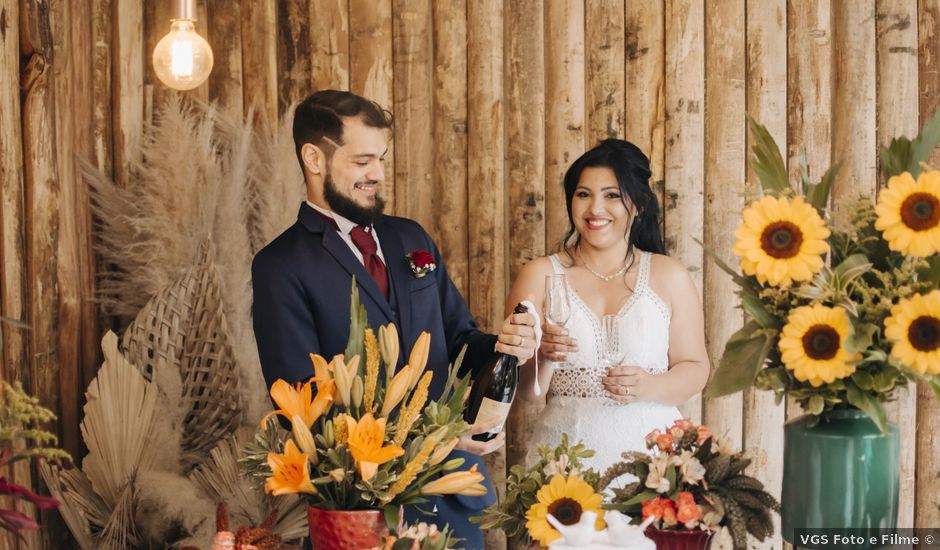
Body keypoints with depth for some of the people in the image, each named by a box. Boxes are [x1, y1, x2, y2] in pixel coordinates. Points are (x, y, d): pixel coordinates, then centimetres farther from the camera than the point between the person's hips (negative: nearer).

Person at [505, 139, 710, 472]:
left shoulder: (669, 276, 6)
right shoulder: (540, 275, 4)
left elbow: (695, 369, 4)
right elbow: (524, 390, 0)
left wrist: (649, 387, -13)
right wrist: (543, 356, -19)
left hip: (648, 446, 0)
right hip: (565, 451, 0)